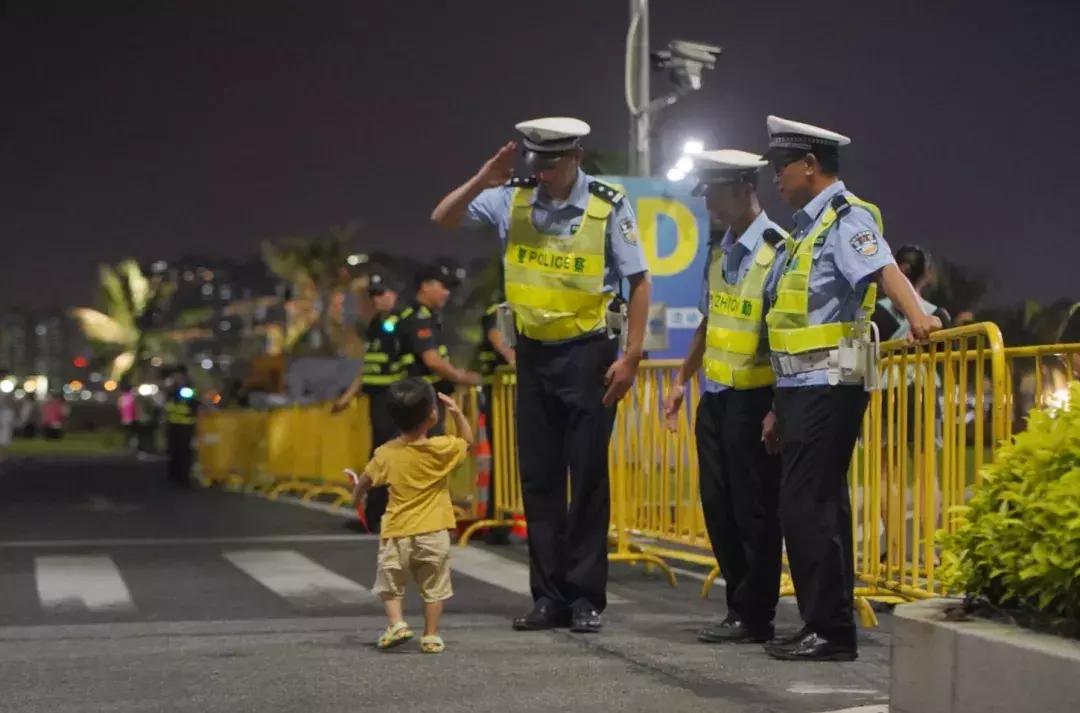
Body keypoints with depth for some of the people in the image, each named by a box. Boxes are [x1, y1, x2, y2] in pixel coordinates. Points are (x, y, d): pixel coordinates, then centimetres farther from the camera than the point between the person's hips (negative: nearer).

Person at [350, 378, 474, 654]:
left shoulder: (386, 453, -5)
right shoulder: (442, 448, -10)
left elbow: (364, 482, 9)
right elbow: (468, 441, 10)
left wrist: (356, 495, 30)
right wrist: (457, 412, 7)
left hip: (397, 533, 1)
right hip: (433, 532, -1)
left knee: (390, 582, 16)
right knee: (433, 587, 10)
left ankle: (396, 623, -1)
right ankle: (431, 636, 11)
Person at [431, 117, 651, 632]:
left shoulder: (608, 206, -10)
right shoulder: (512, 199, -1)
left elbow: (639, 282, -8)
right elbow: (442, 218, 3)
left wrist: (631, 357, -13)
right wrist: (484, 180, -13)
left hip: (588, 352, -4)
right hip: (534, 352, 4)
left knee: (588, 477, 0)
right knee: (538, 478, 7)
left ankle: (585, 597, 8)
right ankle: (549, 596, 16)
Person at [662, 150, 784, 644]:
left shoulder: (777, 250, -13)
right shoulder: (720, 251, 12)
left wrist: (779, 410, -19)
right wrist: (681, 380, 20)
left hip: (753, 399, -8)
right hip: (715, 398, 8)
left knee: (754, 510, -1)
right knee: (718, 507, 11)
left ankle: (753, 618, 9)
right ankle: (740, 606, 22)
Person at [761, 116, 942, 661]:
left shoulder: (847, 217, -9)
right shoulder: (808, 226, 19)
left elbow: (884, 269, -28)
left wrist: (915, 314, -48)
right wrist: (780, 403, 26)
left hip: (828, 386, -10)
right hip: (803, 387, 10)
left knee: (805, 505, -11)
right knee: (821, 504, 13)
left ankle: (831, 632, -6)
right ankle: (827, 625, 20)